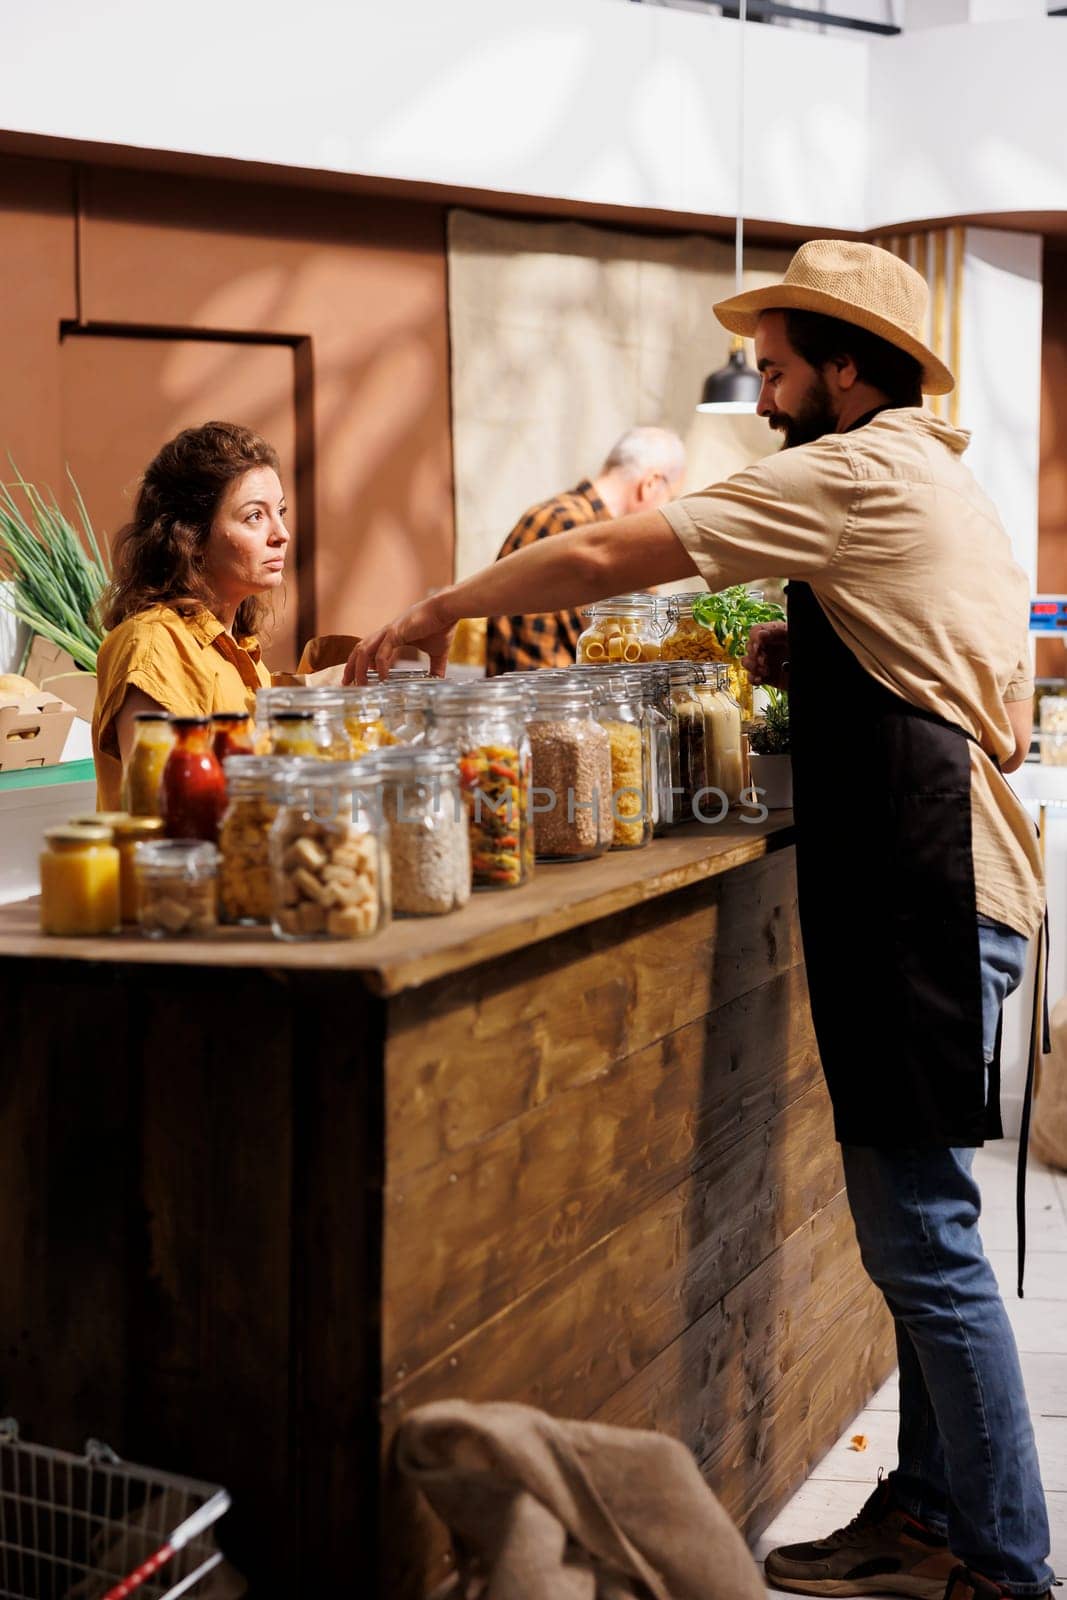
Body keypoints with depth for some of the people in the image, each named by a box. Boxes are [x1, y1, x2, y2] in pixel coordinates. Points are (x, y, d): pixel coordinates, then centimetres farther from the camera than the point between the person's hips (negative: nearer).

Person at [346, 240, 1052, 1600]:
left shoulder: (852, 472, -9)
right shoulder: (947, 490, 21)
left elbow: (602, 560, -10)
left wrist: (439, 610, 3)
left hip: (922, 899, -10)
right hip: (958, 877, 10)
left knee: (922, 1235, -4)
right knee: (916, 1223, 14)